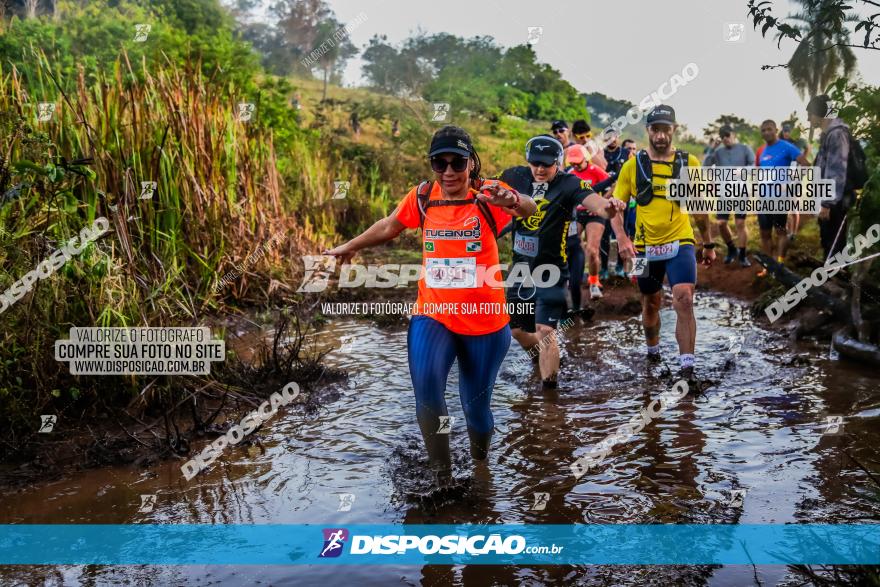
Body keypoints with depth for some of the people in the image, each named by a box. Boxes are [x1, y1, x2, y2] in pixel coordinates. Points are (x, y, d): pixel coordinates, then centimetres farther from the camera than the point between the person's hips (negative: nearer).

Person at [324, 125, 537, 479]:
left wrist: (514, 201, -57)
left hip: (485, 322, -1)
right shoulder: (423, 197, -2)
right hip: (433, 316, 1)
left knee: (476, 406, 12)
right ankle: (441, 473, -4)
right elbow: (387, 228, 17)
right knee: (426, 389, -25)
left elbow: (529, 209, -33)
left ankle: (480, 464, 44)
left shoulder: (486, 195, -11)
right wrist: (349, 247, 28)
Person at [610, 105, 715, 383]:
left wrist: (708, 244, 15)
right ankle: (653, 351, 42)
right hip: (645, 246, 1)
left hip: (680, 243, -1)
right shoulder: (633, 165, -1)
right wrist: (622, 238, -17)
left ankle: (687, 366, -14)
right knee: (651, 305, 16)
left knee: (684, 300, -18)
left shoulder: (689, 163, 1)